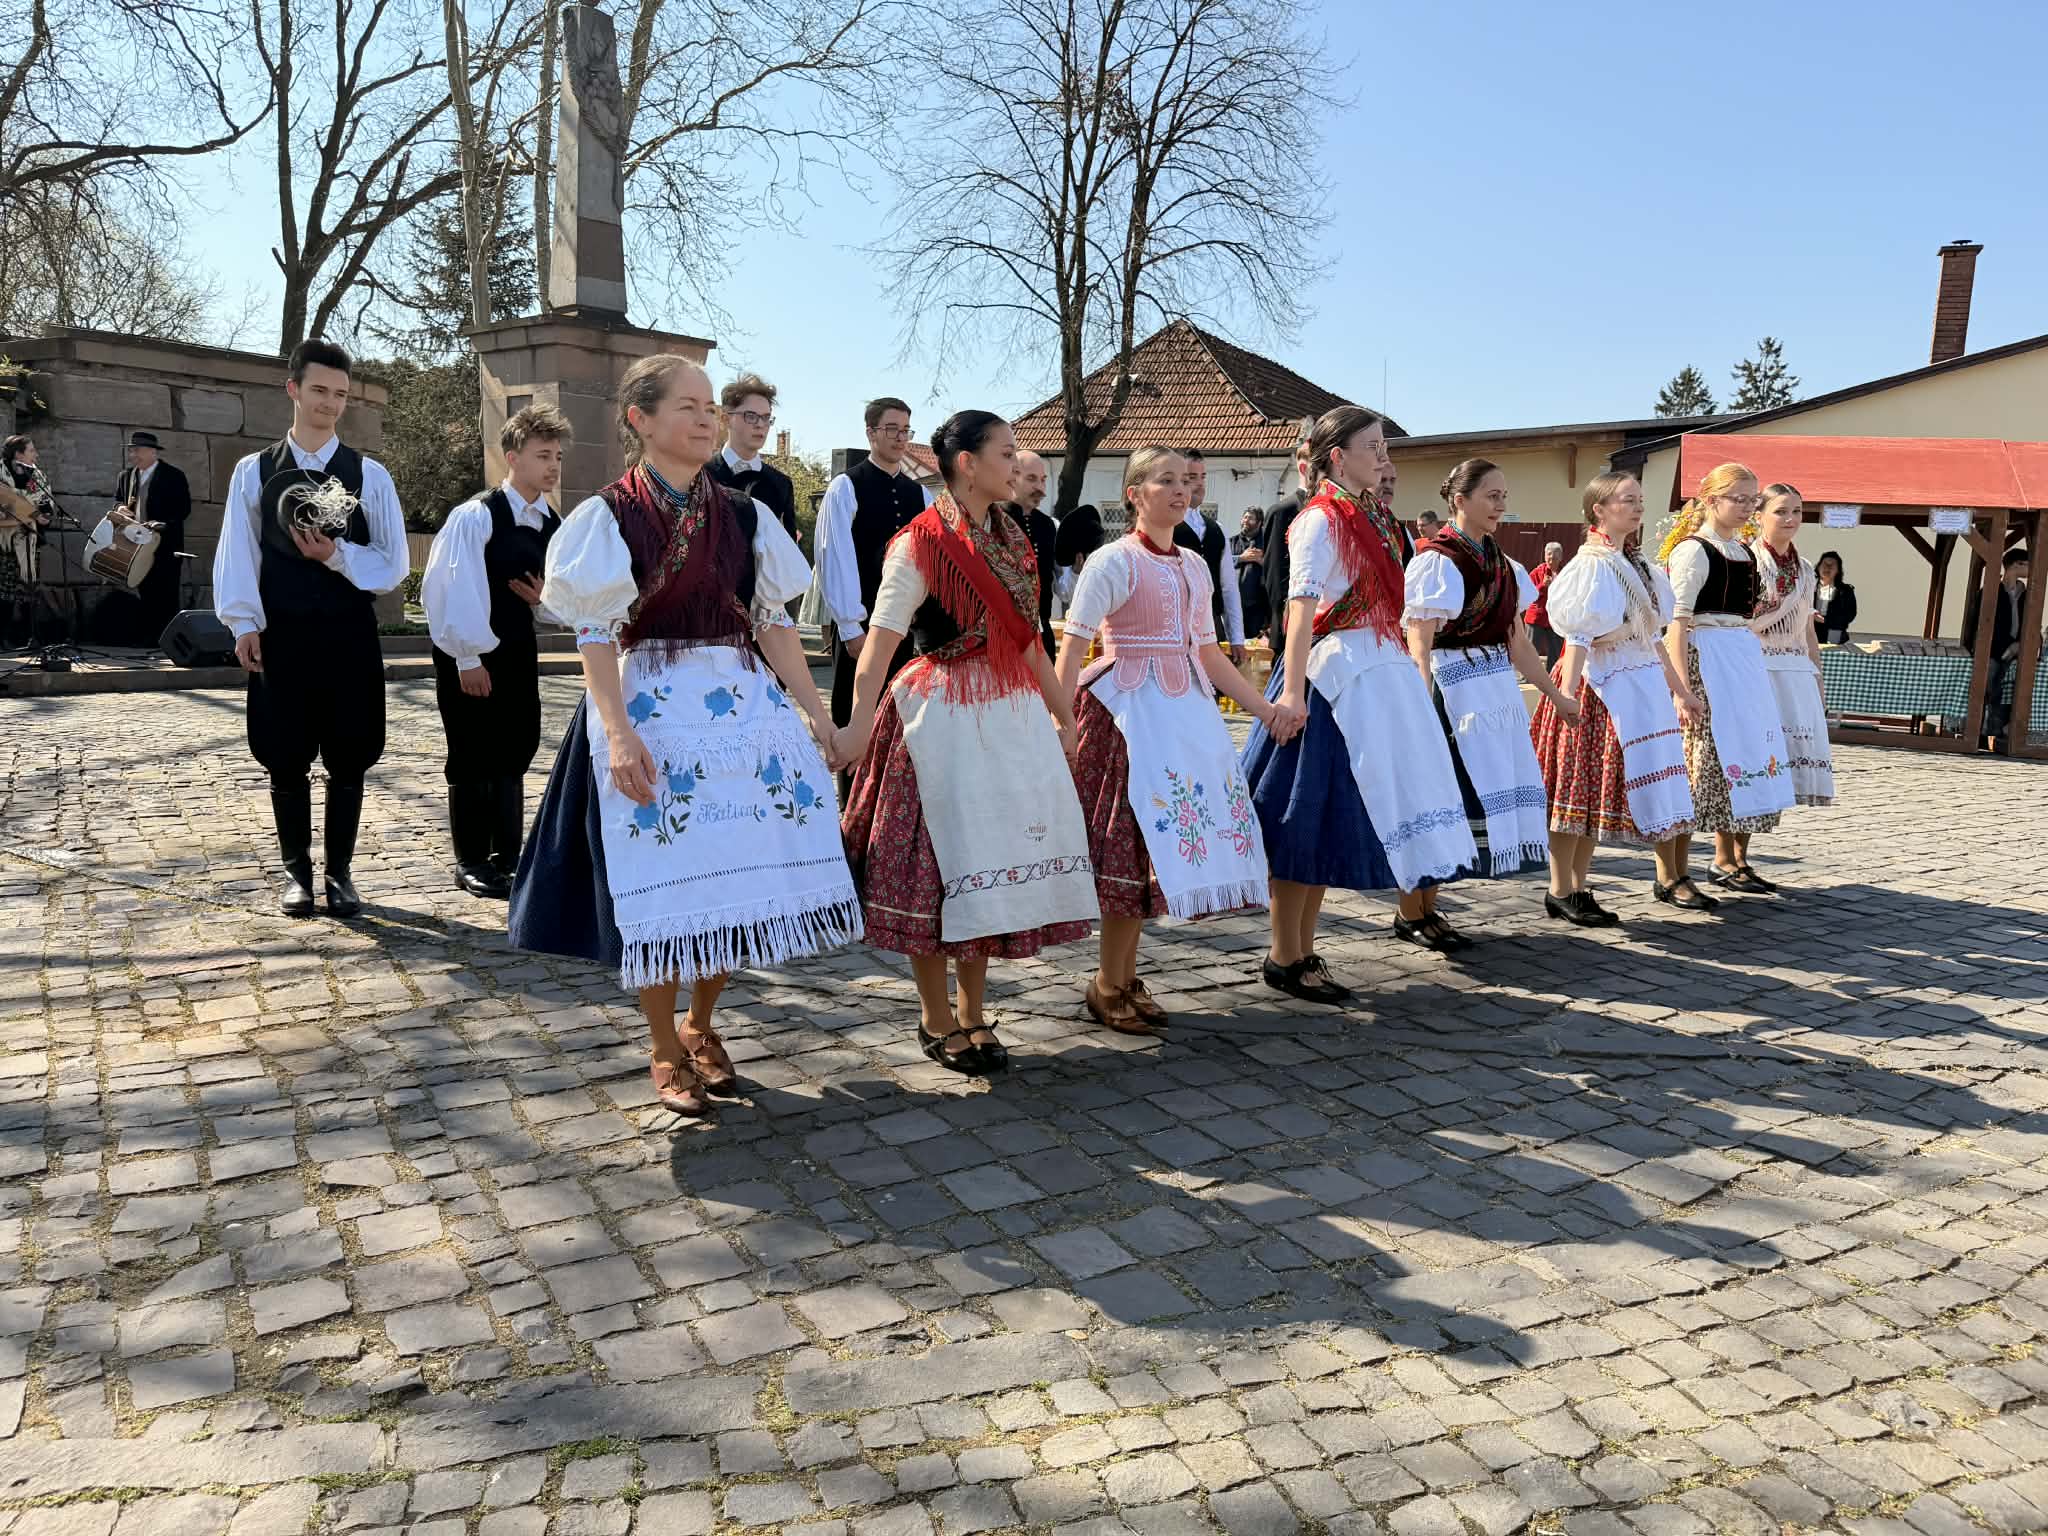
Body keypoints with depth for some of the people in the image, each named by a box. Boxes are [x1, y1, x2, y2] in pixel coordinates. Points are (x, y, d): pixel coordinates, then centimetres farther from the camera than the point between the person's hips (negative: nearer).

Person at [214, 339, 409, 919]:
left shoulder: (369, 475, 3)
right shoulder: (254, 471, 4)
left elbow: (394, 564, 2)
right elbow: (238, 554, 1)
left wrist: (337, 555, -13)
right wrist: (244, 624, -8)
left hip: (349, 637, 0)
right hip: (280, 636, 0)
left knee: (348, 759, 5)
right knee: (287, 759, 7)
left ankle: (339, 870, 18)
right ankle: (296, 869, 20)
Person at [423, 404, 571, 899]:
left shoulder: (554, 525, 4)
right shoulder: (475, 516, -16)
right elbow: (454, 589, -18)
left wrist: (546, 600, -11)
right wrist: (467, 658, -17)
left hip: (518, 649, 6)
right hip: (470, 653, -6)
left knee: (516, 749, 10)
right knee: (473, 756, 2)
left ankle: (507, 855, 22)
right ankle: (471, 862, 13)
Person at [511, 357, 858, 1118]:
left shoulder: (742, 515, 8)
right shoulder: (608, 515, -3)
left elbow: (772, 622, 9)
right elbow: (596, 633, -8)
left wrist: (813, 711, 5)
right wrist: (618, 731, -18)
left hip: (743, 703, 4)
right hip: (649, 708, -4)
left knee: (740, 871, 5)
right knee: (660, 879, 1)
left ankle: (701, 1025, 26)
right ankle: (666, 1050, 19)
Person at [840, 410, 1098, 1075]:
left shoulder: (1011, 539, 13)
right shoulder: (922, 541, -9)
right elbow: (882, 634, -18)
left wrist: (1062, 715, 21)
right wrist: (860, 720, -30)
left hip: (1013, 714, 7)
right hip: (946, 716, -7)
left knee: (995, 859, 10)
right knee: (940, 864, 0)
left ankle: (973, 1012, 22)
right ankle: (936, 1016, 16)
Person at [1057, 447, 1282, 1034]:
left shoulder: (1194, 566, 15)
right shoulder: (1115, 561, -7)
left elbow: (1208, 653, 19)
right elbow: (1073, 645, -13)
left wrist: (1265, 708, 15)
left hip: (1186, 710, 7)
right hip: (1131, 712, -7)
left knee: (1152, 847, 8)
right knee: (1133, 840, -6)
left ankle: (1125, 975, 21)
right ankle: (1109, 986, 9)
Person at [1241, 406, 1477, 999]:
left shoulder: (1374, 515, 16)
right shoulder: (1321, 520, -10)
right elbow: (1301, 607, -18)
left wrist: (1407, 671, 16)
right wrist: (1292, 691, -25)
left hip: (1380, 673, 9)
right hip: (1335, 677, -9)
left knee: (1331, 821, 11)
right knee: (1309, 820, -3)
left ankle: (1303, 950, 20)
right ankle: (1284, 957, 8)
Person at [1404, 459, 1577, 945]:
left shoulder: (1501, 563, 15)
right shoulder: (1437, 560, -10)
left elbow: (1517, 642, 20)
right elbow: (1419, 644, -16)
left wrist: (1555, 694, 22)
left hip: (1496, 687, 9)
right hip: (1451, 687, -8)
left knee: (1501, 788, 9)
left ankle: (1427, 905, 18)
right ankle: (1410, 914, 8)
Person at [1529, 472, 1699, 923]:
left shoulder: (1636, 564, 16)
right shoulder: (1592, 564, -11)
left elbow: (1651, 637, 21)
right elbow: (1577, 636, -19)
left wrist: (1679, 689, 23)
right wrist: (1567, 695, -27)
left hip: (1645, 686, 9)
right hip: (1603, 685, -9)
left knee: (1597, 789, 10)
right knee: (1579, 787, -3)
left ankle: (1577, 887, 15)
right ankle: (1560, 891, 4)